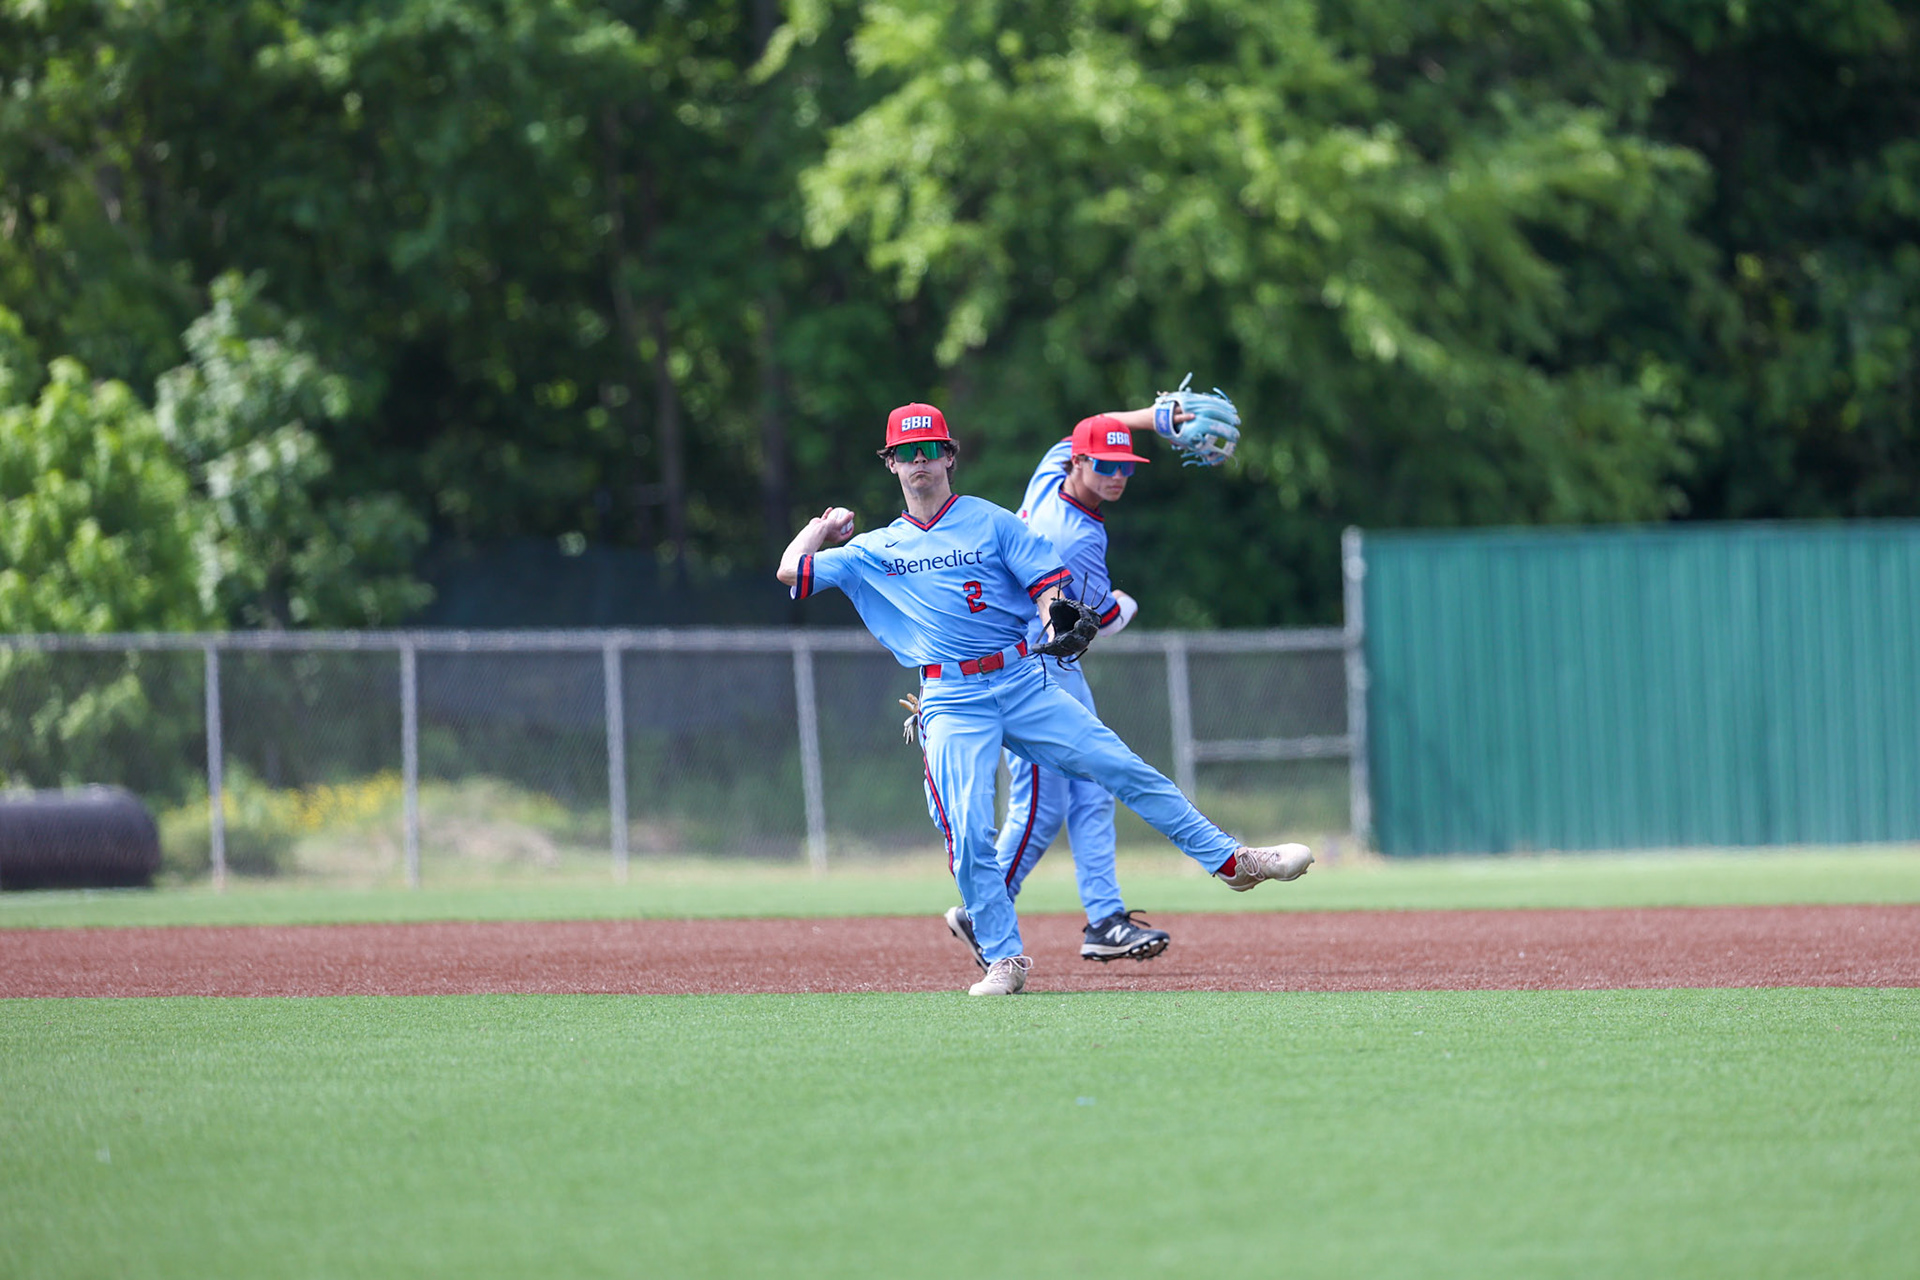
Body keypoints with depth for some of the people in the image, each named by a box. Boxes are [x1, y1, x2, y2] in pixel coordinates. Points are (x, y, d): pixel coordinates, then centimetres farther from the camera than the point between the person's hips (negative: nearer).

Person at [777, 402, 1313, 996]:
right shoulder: (875, 550, 12)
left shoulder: (992, 522, 9)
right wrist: (823, 526, 21)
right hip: (952, 703, 0)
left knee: (1127, 770, -6)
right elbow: (792, 571, 8)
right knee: (968, 835, -16)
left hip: (1022, 683, 0)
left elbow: (1048, 585, 1)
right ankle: (1004, 958, -6)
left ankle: (1231, 860, 0)